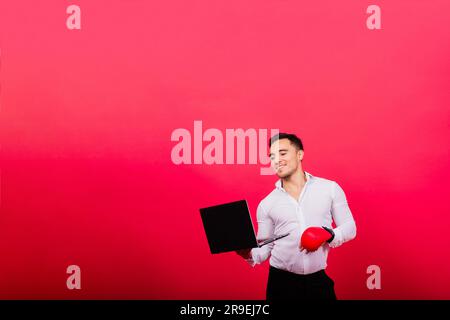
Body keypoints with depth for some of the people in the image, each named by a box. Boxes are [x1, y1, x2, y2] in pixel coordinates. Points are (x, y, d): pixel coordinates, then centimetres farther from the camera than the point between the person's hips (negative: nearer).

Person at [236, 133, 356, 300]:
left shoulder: (330, 188, 1)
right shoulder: (266, 204, 4)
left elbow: (350, 227, 4)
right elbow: (265, 247, 7)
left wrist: (329, 234, -16)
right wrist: (249, 254, -15)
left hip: (319, 281, 0)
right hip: (280, 282, 1)